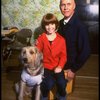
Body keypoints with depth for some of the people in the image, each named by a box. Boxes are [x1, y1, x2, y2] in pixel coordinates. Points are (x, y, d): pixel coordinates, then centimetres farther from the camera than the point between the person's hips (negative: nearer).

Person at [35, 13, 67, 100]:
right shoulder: (41, 38, -2)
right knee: (49, 83, -23)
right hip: (45, 66, -1)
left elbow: (63, 55, -2)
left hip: (57, 67, 1)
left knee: (62, 83, -19)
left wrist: (60, 66, -16)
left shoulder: (61, 39, -1)